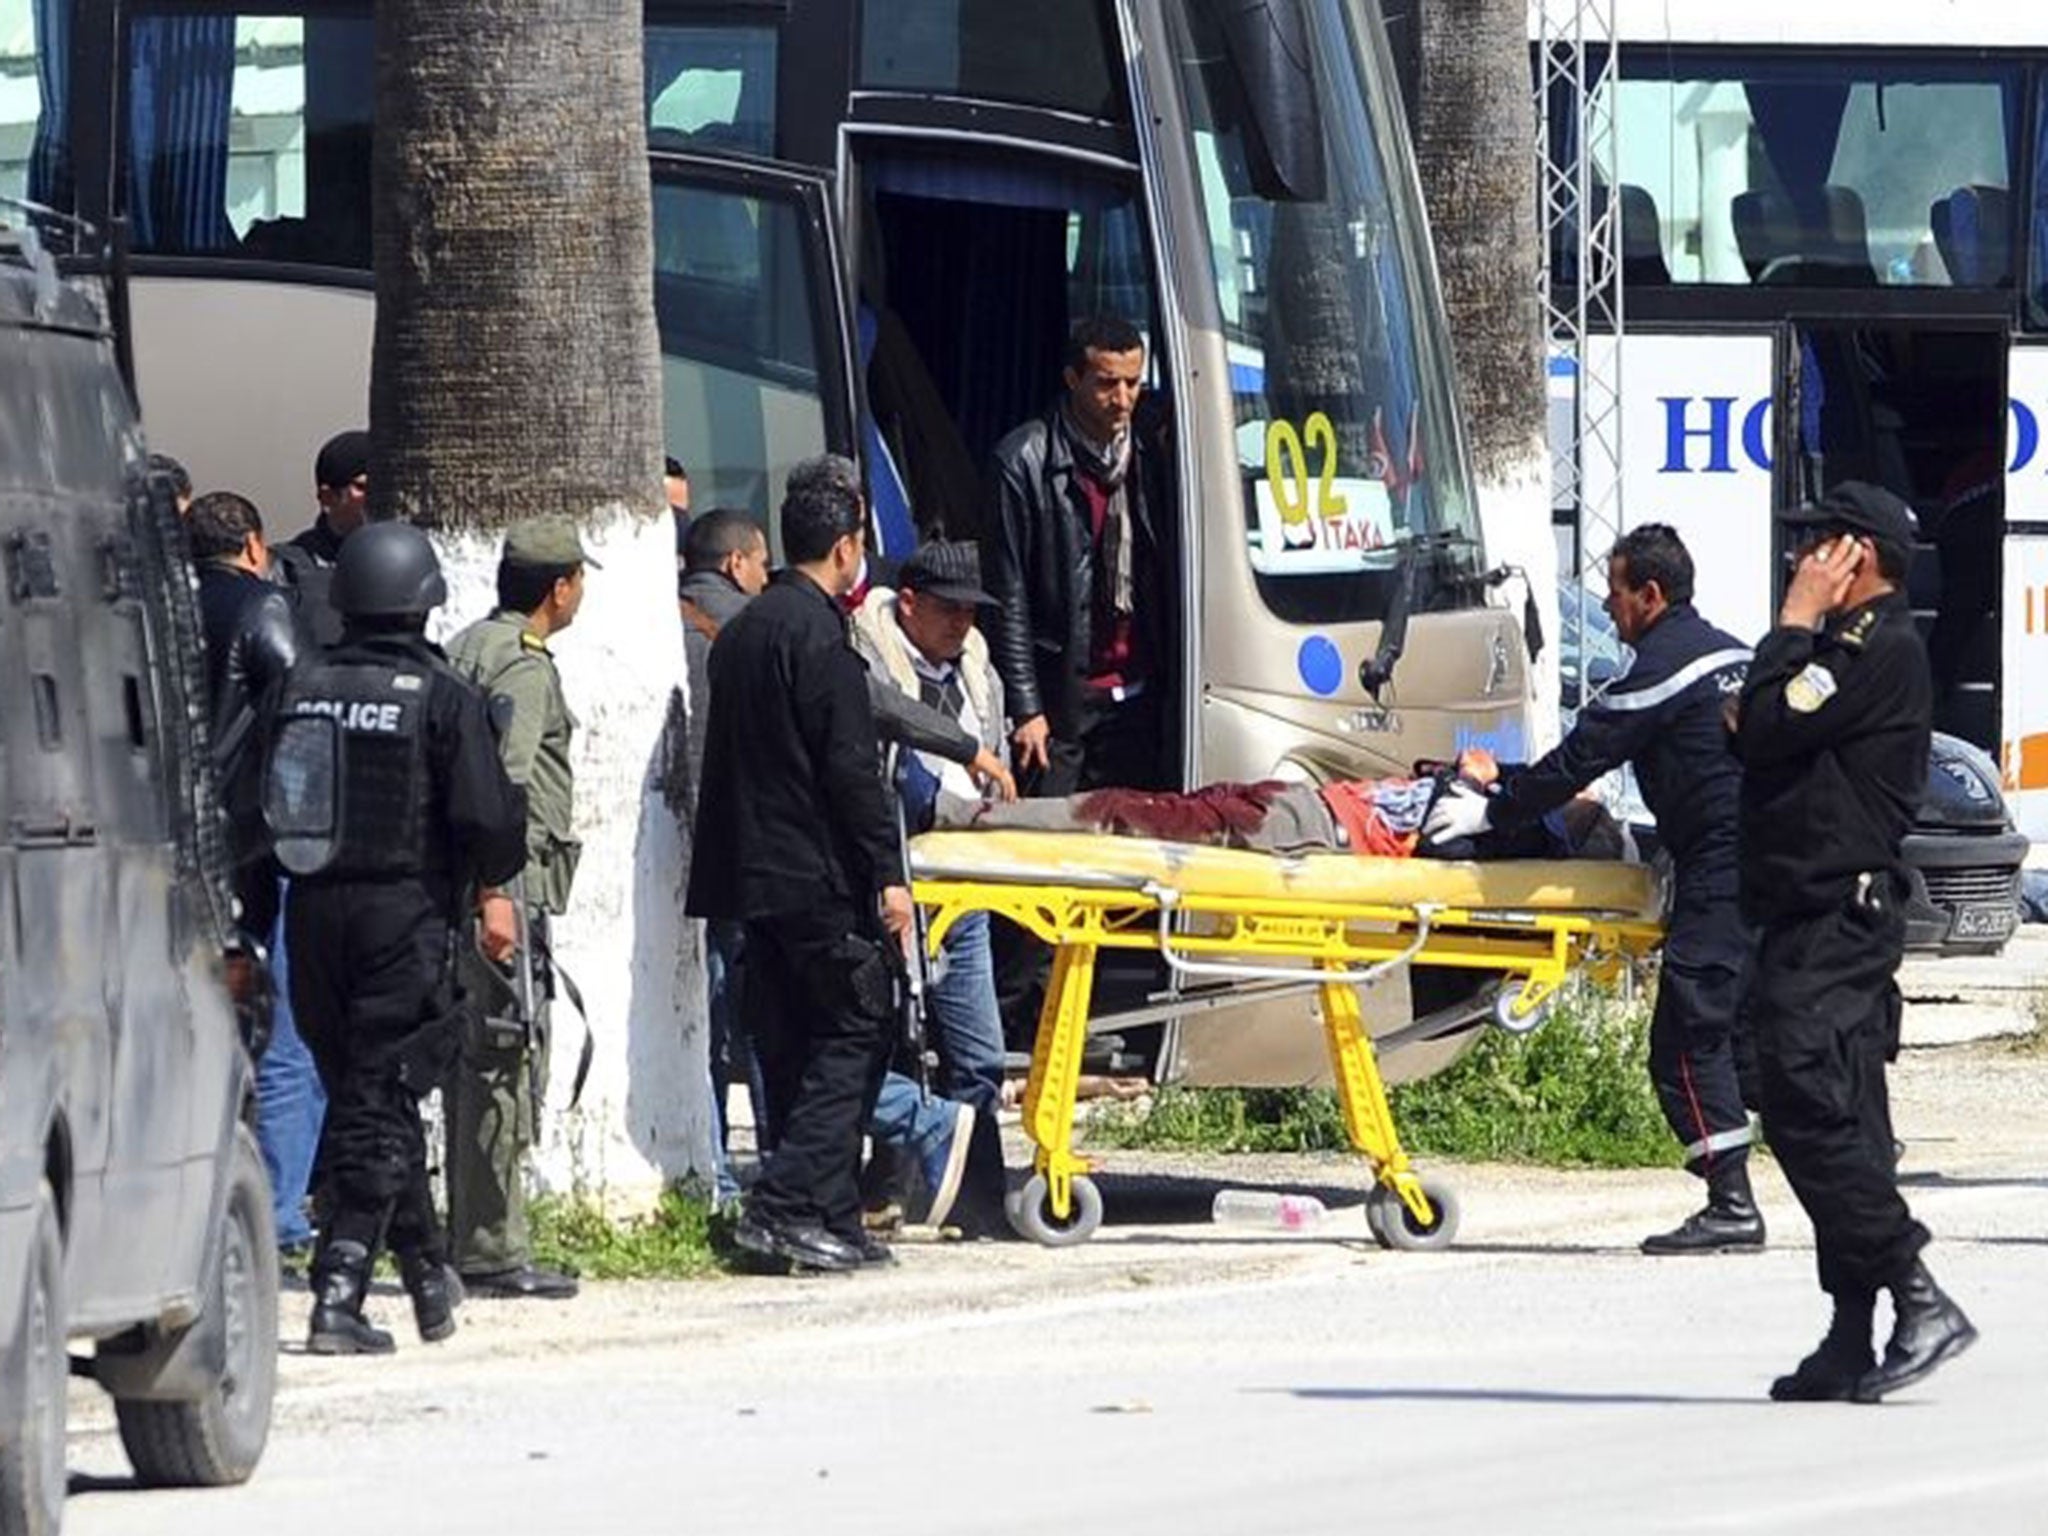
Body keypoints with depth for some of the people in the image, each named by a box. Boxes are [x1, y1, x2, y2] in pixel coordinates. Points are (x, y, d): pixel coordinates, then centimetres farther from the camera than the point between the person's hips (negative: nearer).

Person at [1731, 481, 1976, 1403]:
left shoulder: (1882, 652, -12)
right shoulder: (1848, 649, 21)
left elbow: (1765, 732, -18)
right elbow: (1759, 740, 22)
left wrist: (1795, 622, -9)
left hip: (1833, 921, -11)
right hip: (1824, 922, 11)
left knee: (1814, 1118, -16)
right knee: (1839, 1127, 8)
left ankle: (1922, 1305, -18)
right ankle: (1851, 1345, 7)